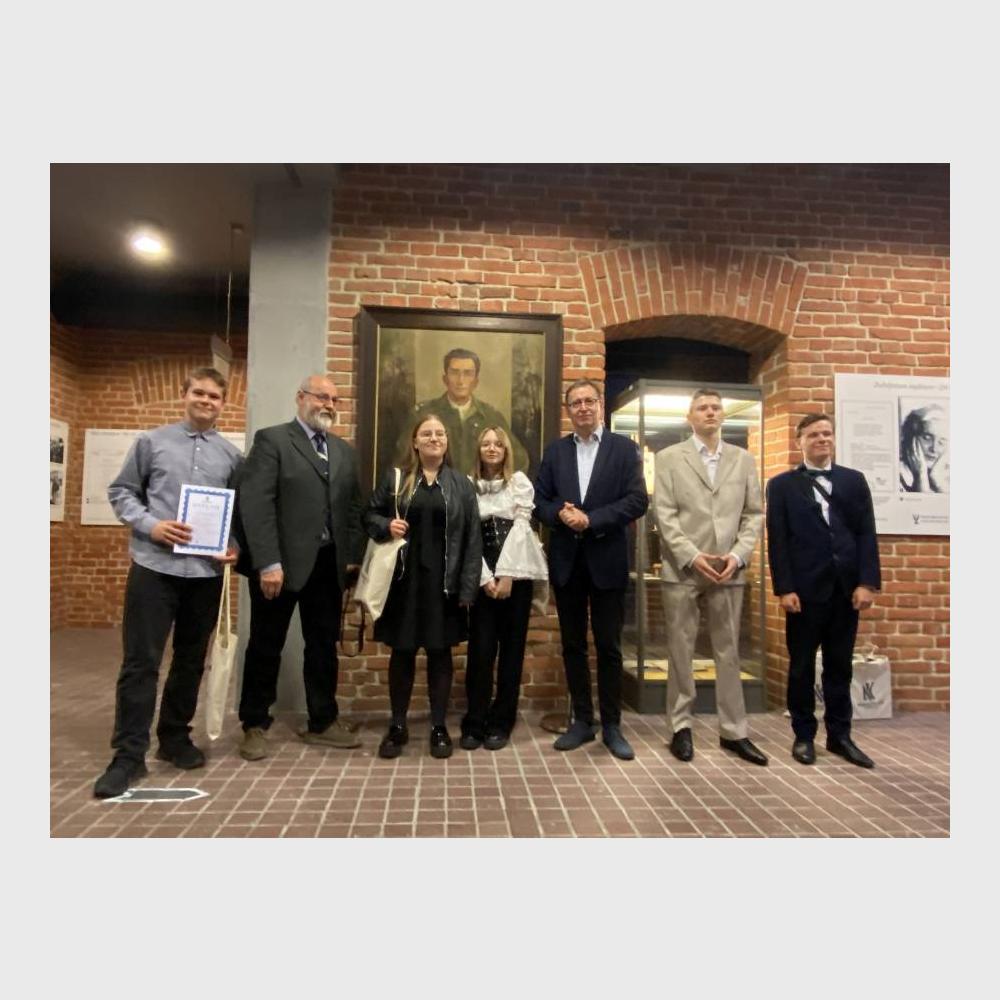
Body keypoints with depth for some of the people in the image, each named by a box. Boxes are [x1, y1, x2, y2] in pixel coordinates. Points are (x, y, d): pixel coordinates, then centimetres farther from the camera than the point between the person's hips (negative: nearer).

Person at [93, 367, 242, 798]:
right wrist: (150, 525, -11)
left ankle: (175, 737, 29)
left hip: (207, 571, 2)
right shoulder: (151, 441, 4)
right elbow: (121, 491, 5)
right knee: (140, 660, -1)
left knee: (191, 660, 13)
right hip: (154, 566, -2)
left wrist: (236, 547, -7)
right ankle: (129, 753, 9)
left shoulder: (232, 455, 7)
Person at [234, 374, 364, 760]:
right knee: (266, 646, 8)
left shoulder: (345, 451, 14)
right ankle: (255, 726, 25)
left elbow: (353, 507, 13)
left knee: (324, 645, 13)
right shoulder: (271, 440, -4)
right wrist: (268, 563, -19)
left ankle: (323, 722, 27)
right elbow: (255, 503, -13)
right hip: (280, 563, -5)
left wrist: (352, 556, 4)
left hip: (328, 564, 5)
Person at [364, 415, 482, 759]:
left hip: (443, 581, 0)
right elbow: (370, 515, 12)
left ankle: (439, 727, 22)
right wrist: (386, 526, -12)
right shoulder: (395, 478, 5)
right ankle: (398, 726, 24)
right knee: (402, 652, 8)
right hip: (404, 578, 0)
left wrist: (467, 586, -6)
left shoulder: (460, 484, 4)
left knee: (440, 652, 8)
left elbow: (472, 537, 1)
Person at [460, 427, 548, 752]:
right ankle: (474, 722, 11)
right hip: (482, 575, 0)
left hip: (516, 572, 0)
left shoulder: (519, 481, 3)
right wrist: (485, 578, -10)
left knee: (511, 646, 5)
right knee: (481, 647, -1)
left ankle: (501, 722, 16)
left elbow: (520, 525, -6)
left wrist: (506, 575, -14)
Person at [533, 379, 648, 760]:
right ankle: (582, 720, 24)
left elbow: (638, 500, -8)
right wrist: (560, 514, -15)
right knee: (573, 645, 10)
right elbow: (540, 500, 6)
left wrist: (590, 520, -17)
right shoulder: (555, 450, 9)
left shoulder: (624, 448, 1)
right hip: (566, 560, 3)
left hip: (606, 559, -3)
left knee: (608, 647, 5)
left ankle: (612, 726, 19)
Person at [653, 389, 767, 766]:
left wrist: (738, 555, -7)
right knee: (680, 651, 5)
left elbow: (754, 514, 8)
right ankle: (680, 727, 17)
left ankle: (733, 731, 19)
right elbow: (664, 515, -4)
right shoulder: (669, 458, 4)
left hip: (728, 570, 3)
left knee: (729, 652, 9)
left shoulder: (743, 459, 12)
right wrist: (692, 556, -13)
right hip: (682, 569, -2)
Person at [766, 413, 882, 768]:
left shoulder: (854, 480, 11)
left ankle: (839, 735, 24)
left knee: (840, 665, 11)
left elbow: (867, 534, 5)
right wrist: (784, 588, -10)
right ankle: (804, 735, 19)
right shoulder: (782, 485, 4)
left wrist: (868, 582, -6)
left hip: (847, 587, 2)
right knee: (802, 666, 7)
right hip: (805, 588, -2)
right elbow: (777, 540, -3)